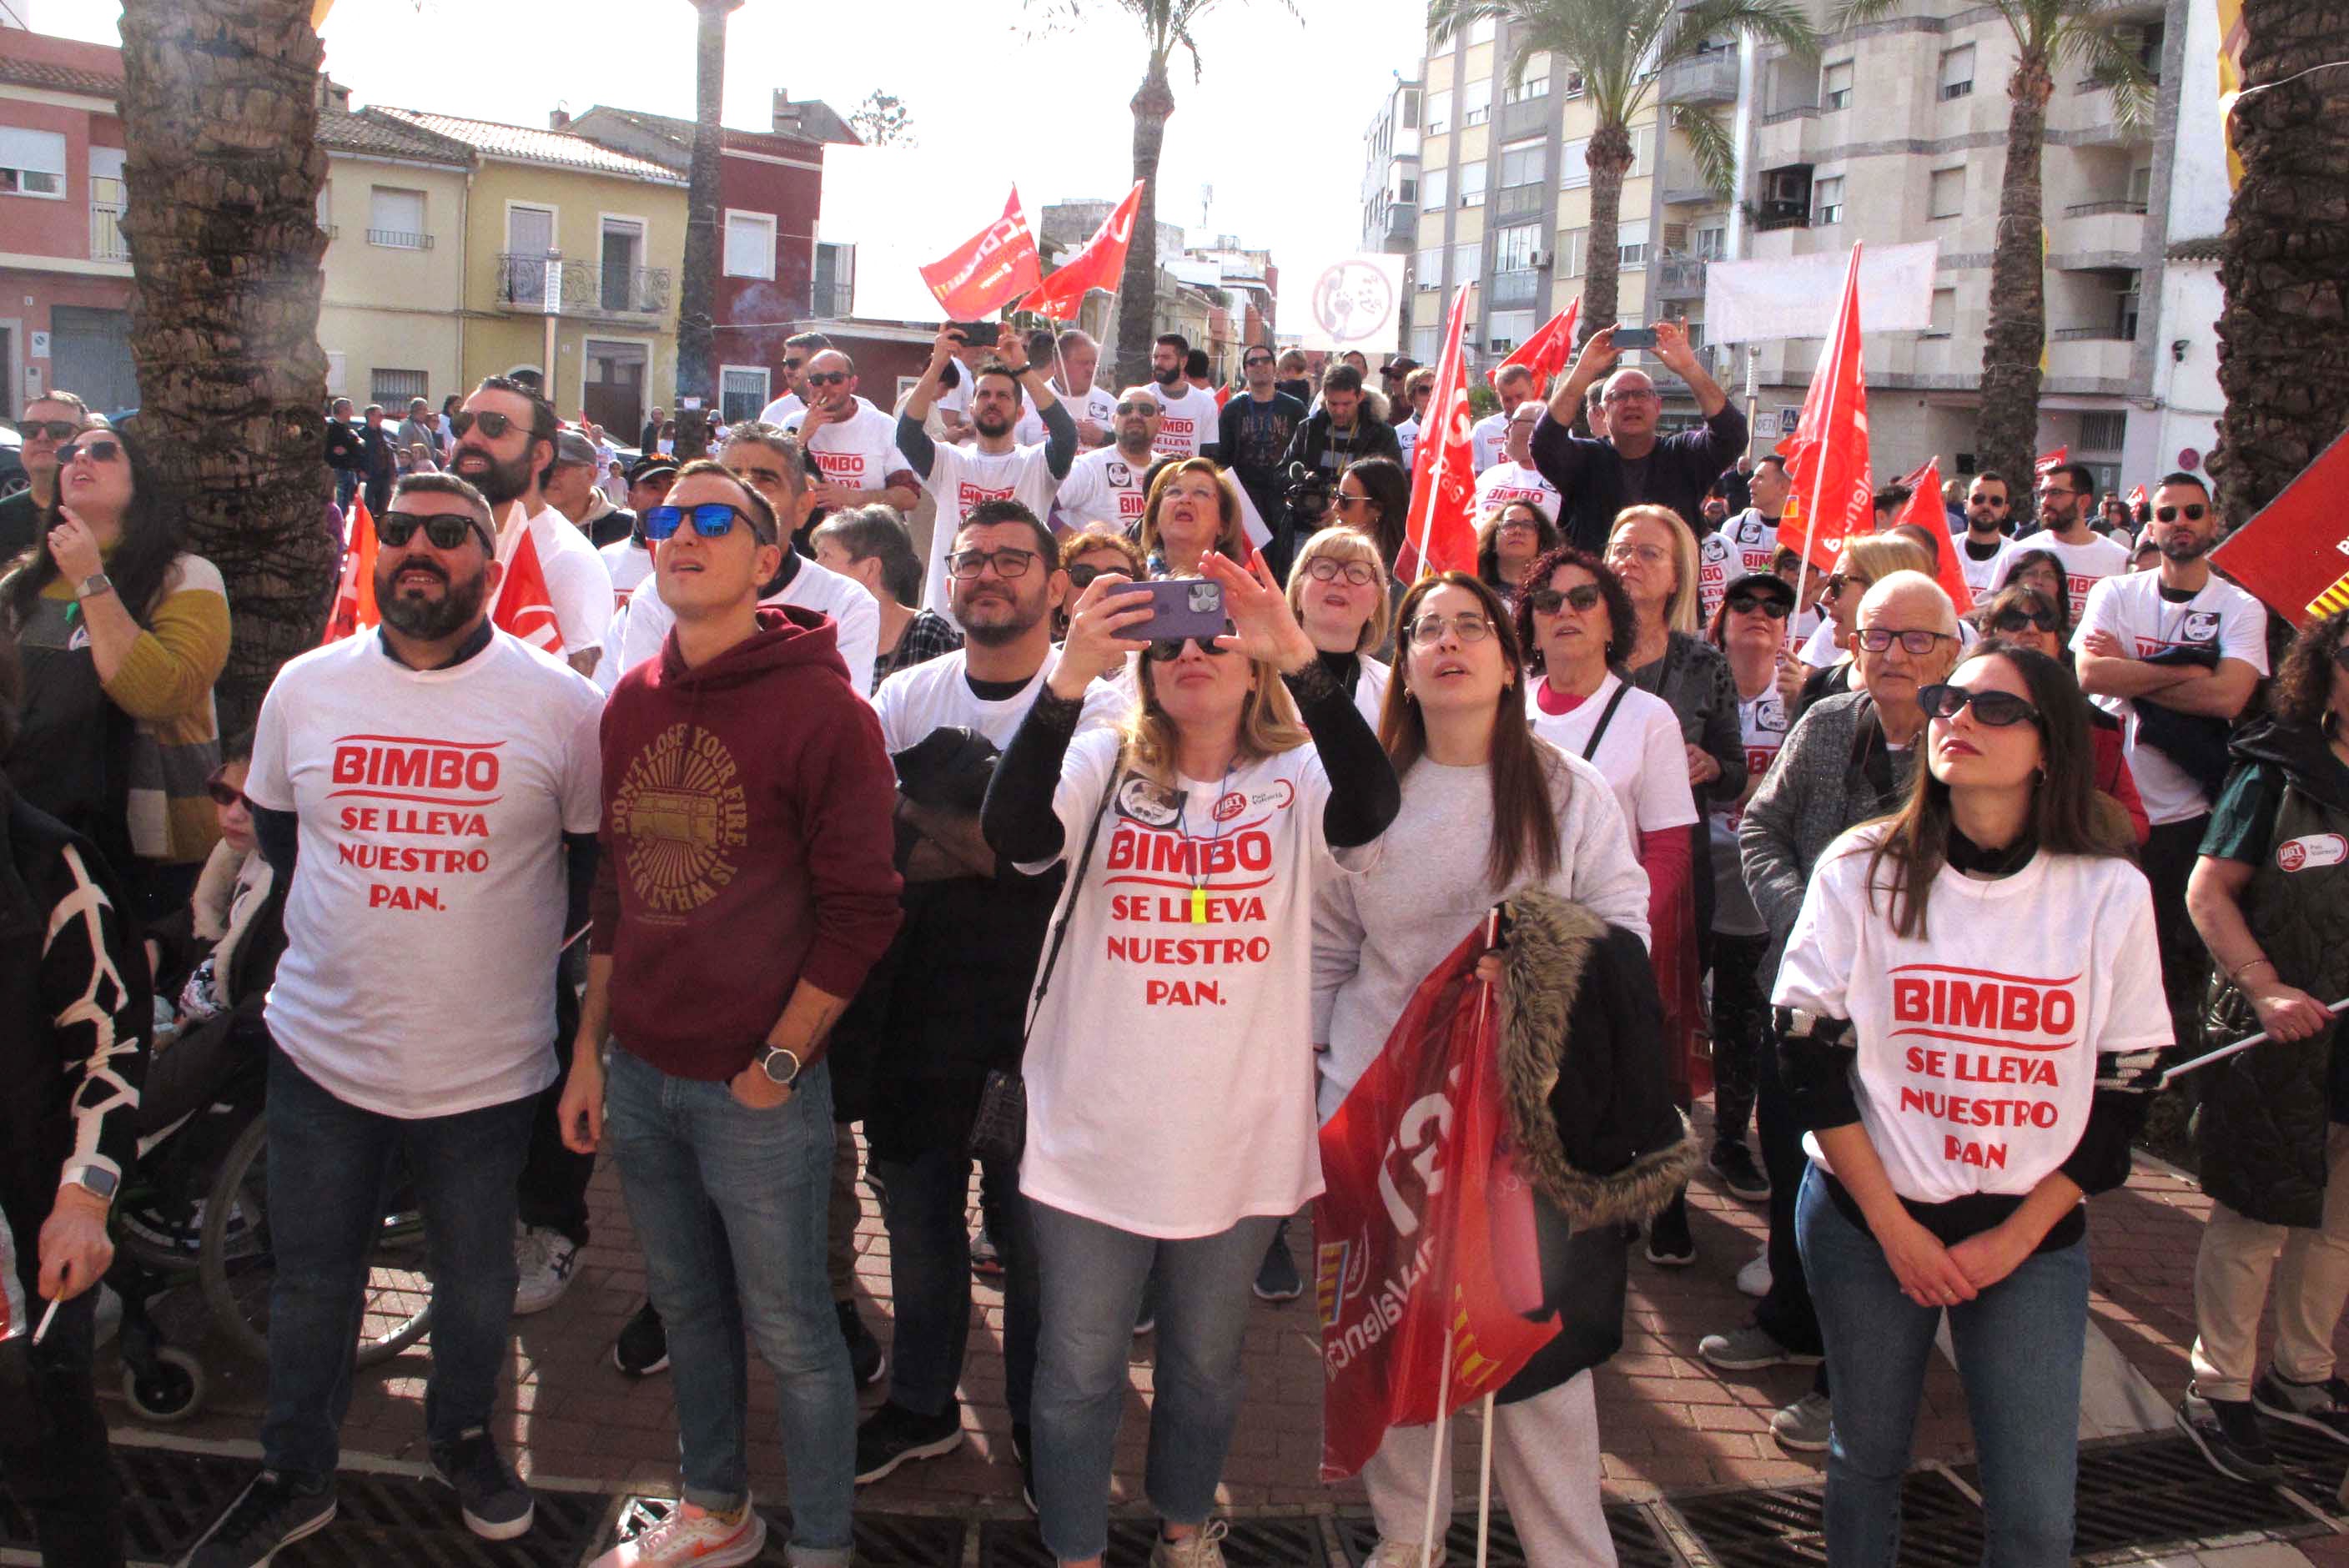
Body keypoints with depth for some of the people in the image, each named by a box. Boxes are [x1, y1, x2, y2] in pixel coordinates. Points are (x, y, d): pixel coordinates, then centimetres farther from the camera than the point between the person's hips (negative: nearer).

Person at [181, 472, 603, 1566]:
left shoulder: (562, 705, -8)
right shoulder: (304, 688, 0)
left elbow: (602, 860, 3)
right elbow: (274, 829, 16)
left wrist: (515, 943, 4)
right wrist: (362, 929, 12)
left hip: (487, 1060, -2)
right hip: (322, 1051, 2)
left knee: (476, 1282, 16)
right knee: (310, 1280, 15)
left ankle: (464, 1435, 42)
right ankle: (293, 1476, 35)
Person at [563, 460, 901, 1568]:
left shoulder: (822, 709, -12)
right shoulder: (632, 702, 7)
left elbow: (861, 912, -11)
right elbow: (615, 887, 14)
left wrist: (778, 1062, -12)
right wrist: (589, 1050, 11)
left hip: (757, 1088, -6)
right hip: (637, 1072, 6)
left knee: (787, 1328, 5)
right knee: (685, 1307, 19)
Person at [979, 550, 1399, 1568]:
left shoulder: (1296, 781, -3)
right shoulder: (1101, 767, -3)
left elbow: (1371, 808, -26)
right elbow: (1012, 834, -22)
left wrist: (1300, 656, -36)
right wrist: (1068, 678, -35)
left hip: (1239, 1141, 1)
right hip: (1095, 1136, 0)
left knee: (1206, 1362, 20)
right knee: (1078, 1370, 11)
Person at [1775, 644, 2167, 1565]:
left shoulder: (2112, 894, -5)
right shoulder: (1862, 868, -6)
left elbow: (2123, 1093, 0)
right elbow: (1808, 1055, -5)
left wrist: (2013, 1240, -5)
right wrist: (1894, 1225, -8)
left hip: (2033, 1236, 1)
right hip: (1867, 1222, 0)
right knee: (1868, 1456, 13)